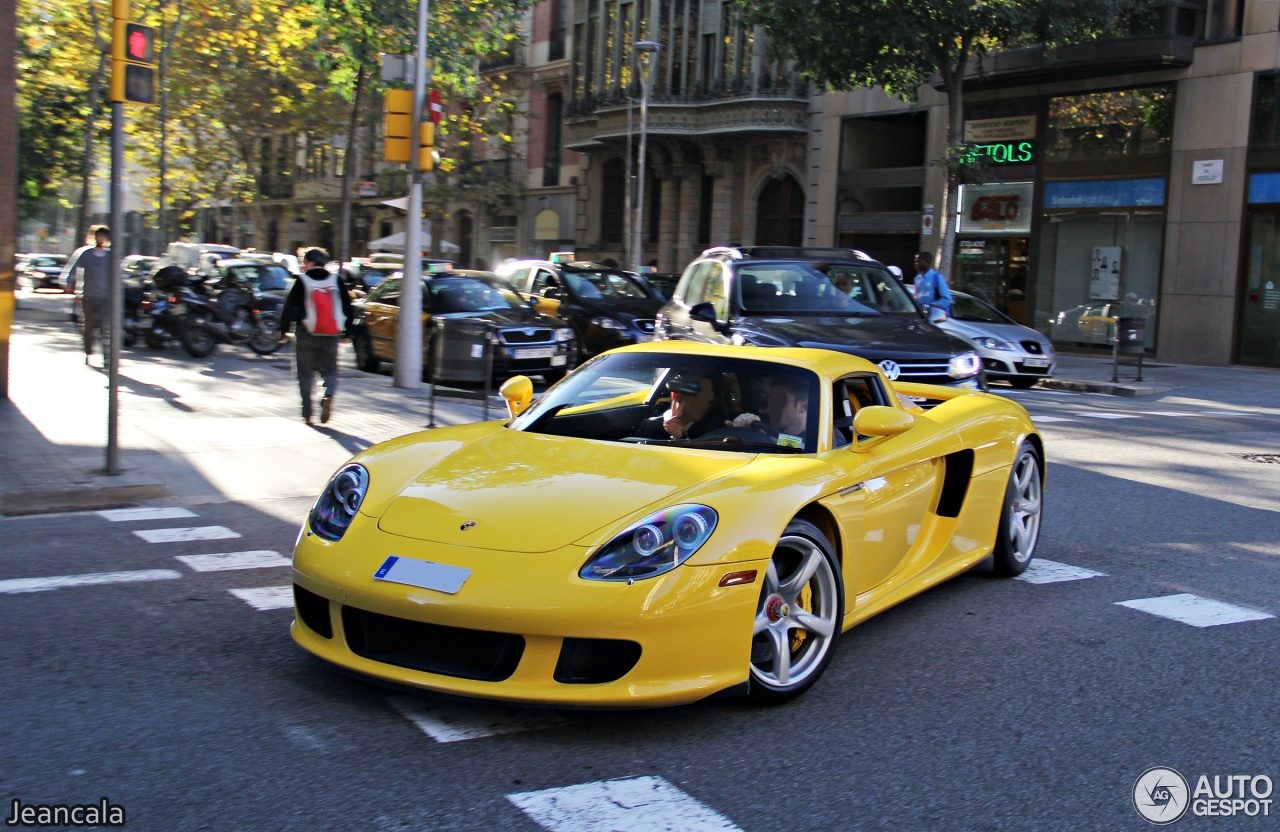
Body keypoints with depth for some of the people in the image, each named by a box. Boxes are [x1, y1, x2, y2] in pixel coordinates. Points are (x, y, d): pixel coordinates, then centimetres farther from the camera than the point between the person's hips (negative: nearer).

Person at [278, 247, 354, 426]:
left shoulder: (302, 281, -3)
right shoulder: (336, 280, 7)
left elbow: (290, 307, -5)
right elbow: (347, 307, 8)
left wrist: (283, 330, 2)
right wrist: (346, 332, 14)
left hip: (307, 334, -2)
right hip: (331, 335, 2)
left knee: (306, 374, 7)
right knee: (329, 369, 13)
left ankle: (307, 413, 5)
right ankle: (329, 395, -17)